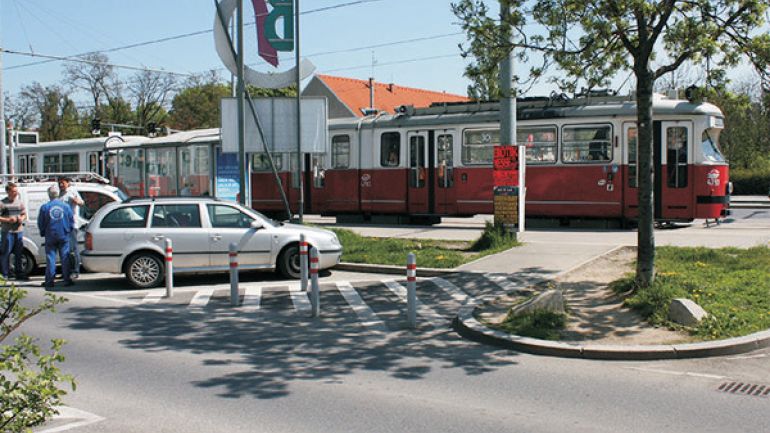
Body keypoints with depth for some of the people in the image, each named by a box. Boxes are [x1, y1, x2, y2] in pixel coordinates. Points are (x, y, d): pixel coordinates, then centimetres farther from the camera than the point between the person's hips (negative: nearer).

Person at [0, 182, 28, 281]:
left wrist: (22, 218, -2)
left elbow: (24, 214, 18)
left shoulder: (19, 202, 10)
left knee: (18, 253, 11)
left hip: (19, 231, 5)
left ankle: (19, 273, 18)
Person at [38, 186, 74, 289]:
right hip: (64, 236, 1)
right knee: (65, 258, 5)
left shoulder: (44, 207, -5)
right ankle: (67, 280, 5)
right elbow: (72, 221, 3)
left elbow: (40, 223, 1)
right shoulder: (66, 206, -2)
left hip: (50, 237, -1)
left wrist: (43, 233, 17)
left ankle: (49, 281, 5)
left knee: (50, 258, 4)